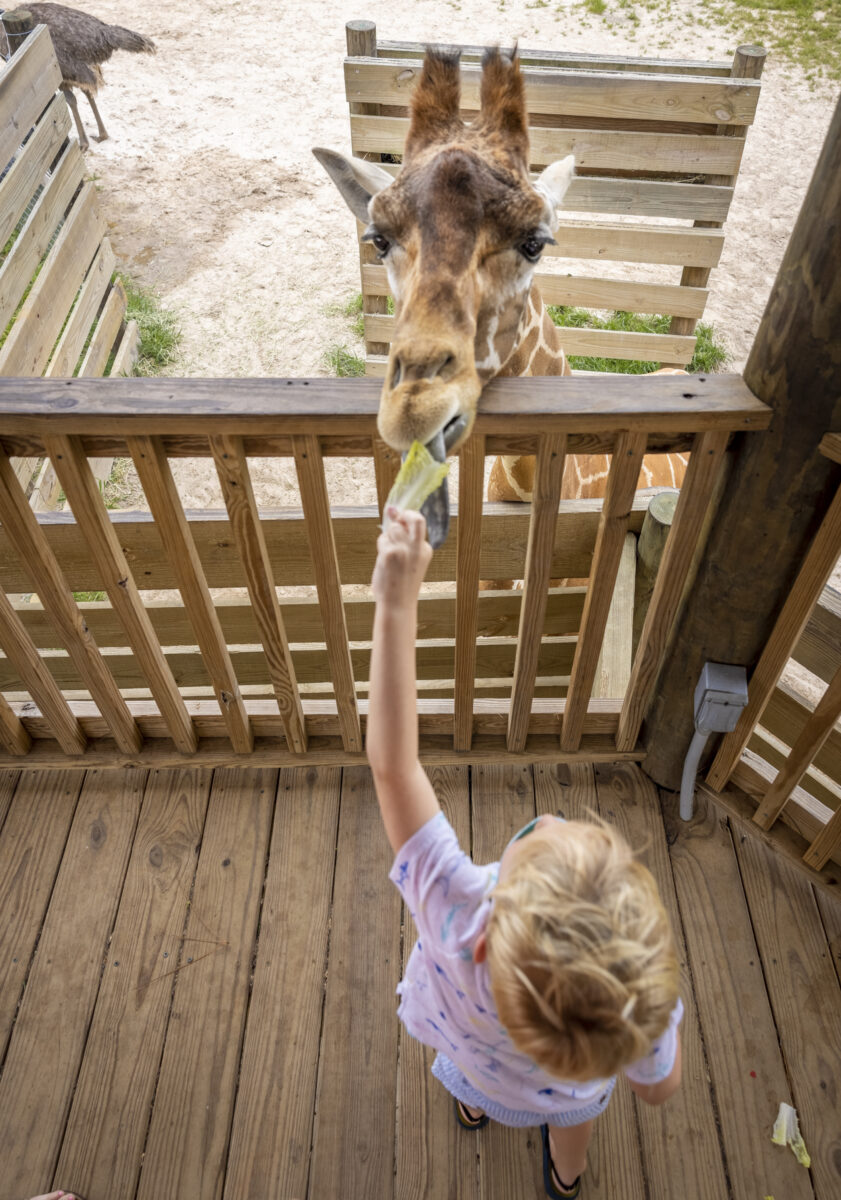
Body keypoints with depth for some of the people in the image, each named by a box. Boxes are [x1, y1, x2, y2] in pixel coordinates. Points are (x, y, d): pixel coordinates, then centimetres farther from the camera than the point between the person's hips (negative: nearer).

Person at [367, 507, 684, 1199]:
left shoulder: (456, 916, -56)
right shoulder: (641, 1013, -49)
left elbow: (392, 763, -53)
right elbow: (659, 1089, -24)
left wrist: (397, 605, -53)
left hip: (471, 1058, 0)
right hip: (567, 1095, 0)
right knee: (572, 1112, 38)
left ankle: (472, 1108, 75)